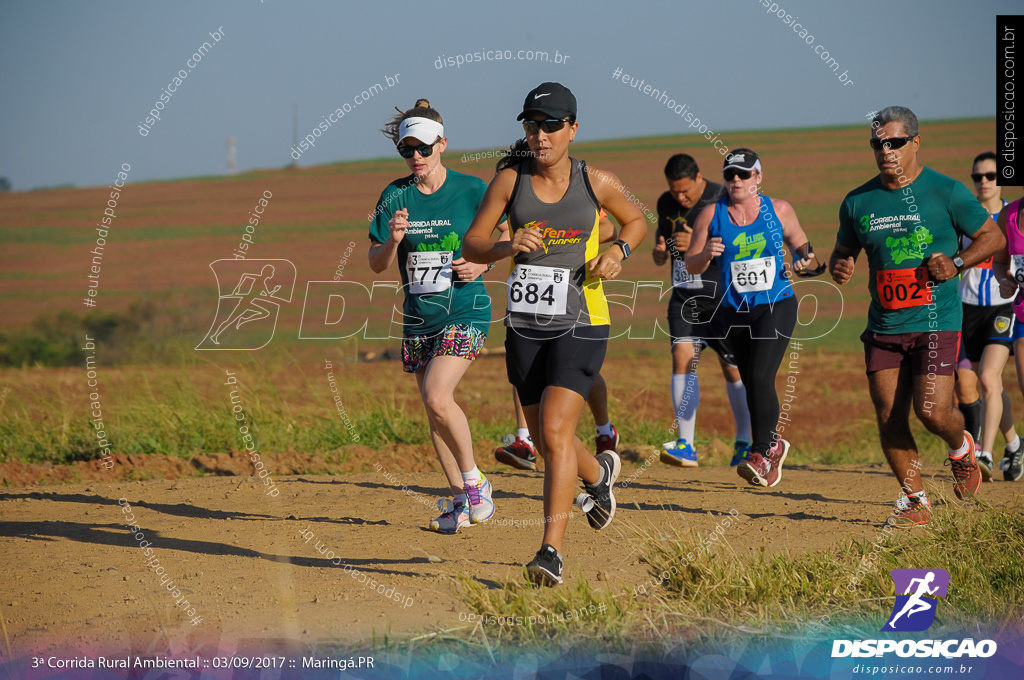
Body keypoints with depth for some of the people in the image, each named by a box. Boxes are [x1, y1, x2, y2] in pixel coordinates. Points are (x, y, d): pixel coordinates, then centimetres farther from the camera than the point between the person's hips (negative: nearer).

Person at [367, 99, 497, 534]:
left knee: (437, 397, -22)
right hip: (418, 315, 5)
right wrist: (393, 240, -19)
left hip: (465, 311, -5)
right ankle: (460, 500, 20)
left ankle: (475, 481, -3)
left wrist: (481, 264, -12)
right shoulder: (395, 196, 2)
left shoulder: (472, 190, -6)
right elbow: (376, 264, 2)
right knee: (434, 412, 8)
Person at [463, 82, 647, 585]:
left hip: (580, 323, -3)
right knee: (545, 443, 14)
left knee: (555, 432, -19)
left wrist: (618, 251, -5)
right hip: (525, 326, 3)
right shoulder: (510, 180, -1)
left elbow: (636, 221, 16)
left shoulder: (596, 183, -2)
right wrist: (507, 248, -22)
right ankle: (600, 473, 48)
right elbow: (471, 245, -1)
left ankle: (551, 552, -18)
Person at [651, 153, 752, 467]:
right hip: (685, 296, 4)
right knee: (682, 356, -15)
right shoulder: (666, 203, 8)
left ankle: (743, 442, 20)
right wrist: (659, 253, -6)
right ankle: (685, 446, -19)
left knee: (733, 369, 0)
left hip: (723, 297, -4)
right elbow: (661, 255, 18)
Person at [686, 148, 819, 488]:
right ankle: (774, 443, 33)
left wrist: (804, 257, -7)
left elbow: (799, 243, 15)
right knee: (752, 384, 10)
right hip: (735, 313, 3)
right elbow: (691, 266, 3)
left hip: (777, 306, -3)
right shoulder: (712, 215, -1)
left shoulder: (778, 210, -1)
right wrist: (706, 254, -18)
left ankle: (760, 455, -15)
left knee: (760, 377, -18)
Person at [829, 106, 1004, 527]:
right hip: (884, 327, 4)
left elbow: (993, 236, 4)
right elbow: (844, 251, 21)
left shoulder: (945, 192, -3)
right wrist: (839, 267, -3)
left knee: (932, 411, -15)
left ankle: (961, 448, 21)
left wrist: (957, 263, -12)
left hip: (936, 322, -4)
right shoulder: (858, 202, 8)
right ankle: (915, 502, 14)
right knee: (889, 420, -2)